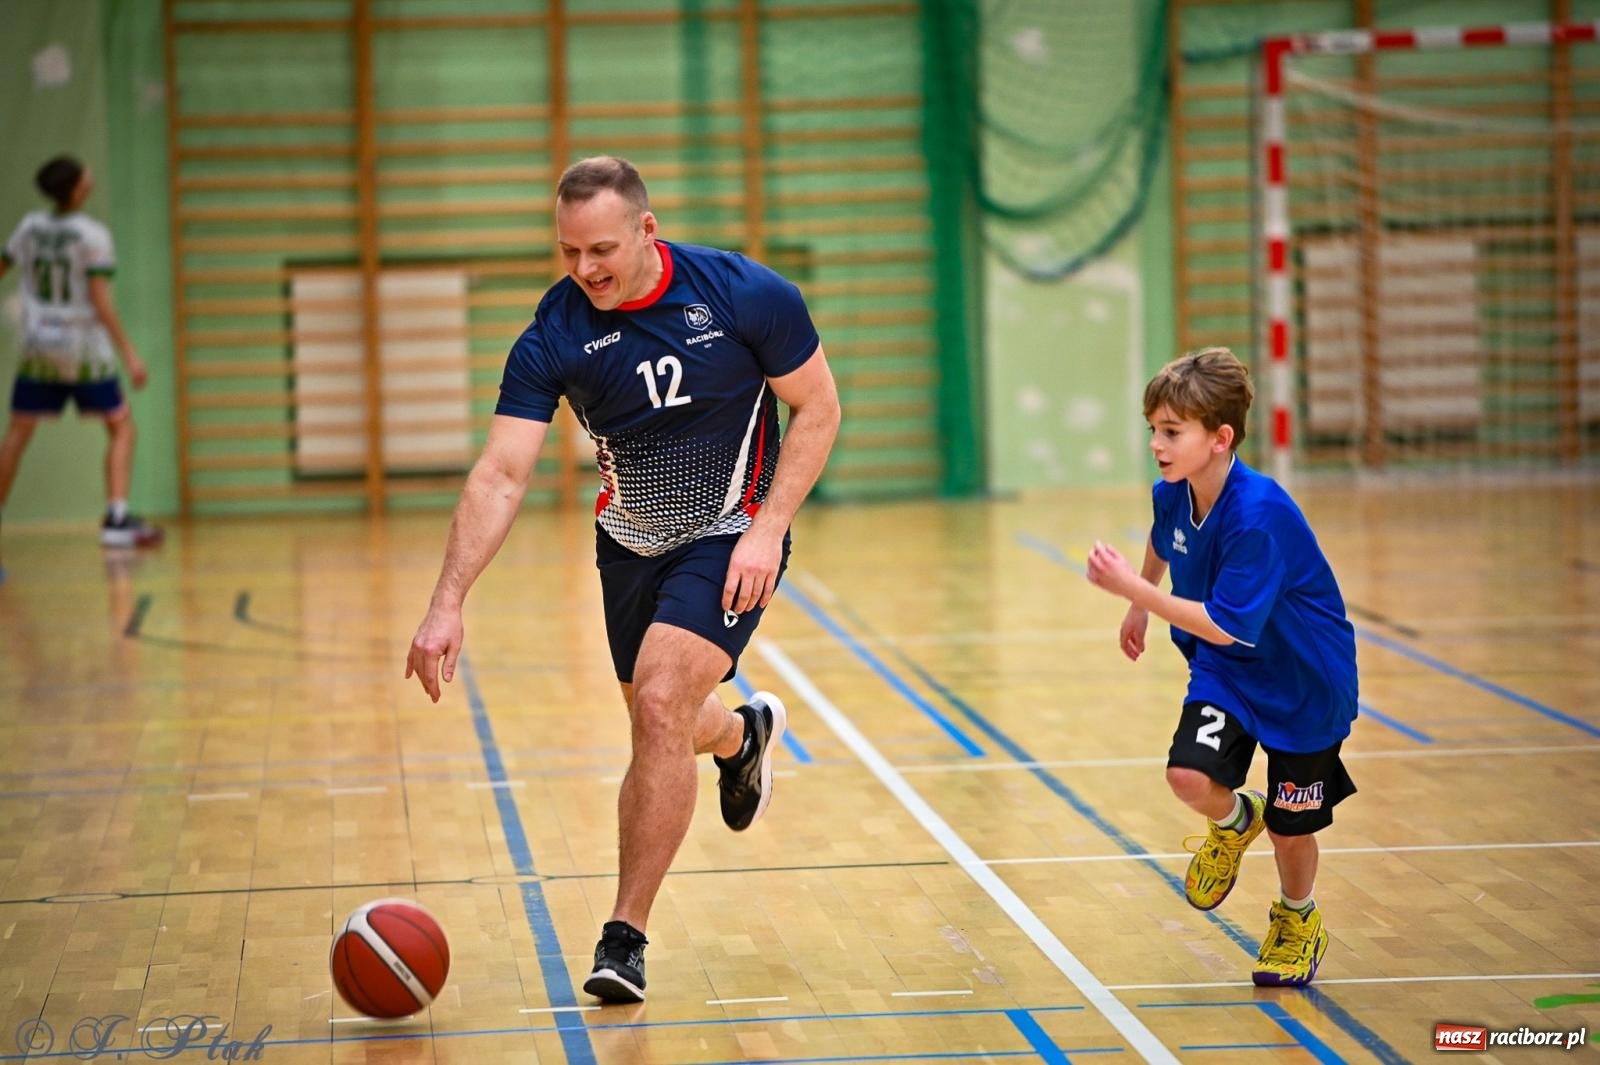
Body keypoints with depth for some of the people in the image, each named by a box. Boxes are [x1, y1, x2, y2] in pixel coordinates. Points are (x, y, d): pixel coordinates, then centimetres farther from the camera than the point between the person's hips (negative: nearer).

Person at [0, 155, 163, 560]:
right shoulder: (93, 235, -13)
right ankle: (117, 519, -3)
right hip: (85, 349, -4)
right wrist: (129, 353, -14)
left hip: (37, 347, 4)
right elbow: (101, 302, -17)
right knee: (121, 426, 8)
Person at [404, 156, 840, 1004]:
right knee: (659, 725, 15)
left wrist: (768, 530, -18)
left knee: (660, 707, -20)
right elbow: (499, 475, -20)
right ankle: (742, 733, 55)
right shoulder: (554, 336, -16)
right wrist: (447, 605, -31)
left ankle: (625, 935, -9)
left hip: (729, 541, -4)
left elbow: (817, 408, -8)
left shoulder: (745, 295, -20)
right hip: (629, 543, 4)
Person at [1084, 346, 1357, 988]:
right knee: (1189, 774, -19)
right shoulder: (1173, 494, -11)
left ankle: (1299, 921, 39)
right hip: (1224, 671, 5)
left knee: (1291, 827, 7)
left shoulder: (1260, 515, -33)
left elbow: (1225, 625, -34)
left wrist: (1133, 589, -36)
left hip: (1302, 681, -5)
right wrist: (1140, 609, 25)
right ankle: (1235, 821, 18)